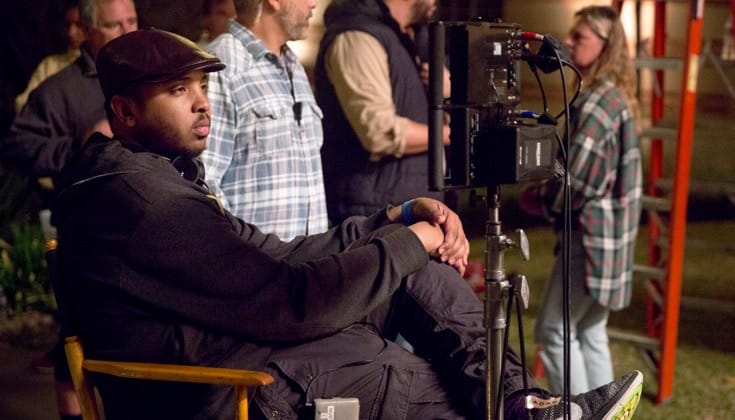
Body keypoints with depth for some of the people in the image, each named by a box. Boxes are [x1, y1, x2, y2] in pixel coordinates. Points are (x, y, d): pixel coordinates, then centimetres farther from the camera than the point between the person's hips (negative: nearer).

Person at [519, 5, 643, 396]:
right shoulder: (616, 96, 13)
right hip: (607, 231, 10)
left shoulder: (597, 101, -18)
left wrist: (536, 200, -5)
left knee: (554, 331, -3)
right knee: (590, 332, 16)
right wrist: (544, 191, 8)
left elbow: (579, 180, -22)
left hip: (592, 233, -10)